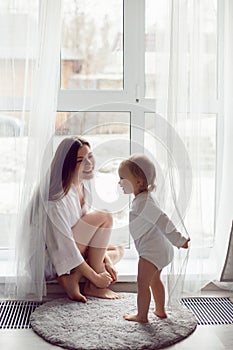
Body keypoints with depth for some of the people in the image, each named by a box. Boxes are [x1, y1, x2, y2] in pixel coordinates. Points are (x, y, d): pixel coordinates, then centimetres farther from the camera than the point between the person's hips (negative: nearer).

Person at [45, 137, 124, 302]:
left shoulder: (84, 186, 1)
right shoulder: (59, 197, -26)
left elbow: (91, 232, 8)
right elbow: (63, 245, -25)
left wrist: (106, 261, -1)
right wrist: (95, 277, -20)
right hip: (53, 262, -9)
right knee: (104, 218, -19)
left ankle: (73, 278, -8)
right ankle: (93, 286, -13)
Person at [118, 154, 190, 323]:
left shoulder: (142, 202, -23)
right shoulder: (145, 198, 8)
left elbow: (162, 220, -27)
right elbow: (159, 219, 19)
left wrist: (179, 240, -26)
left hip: (152, 250, -11)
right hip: (161, 248, 11)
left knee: (142, 283, 2)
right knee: (155, 280, 25)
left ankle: (142, 315, 14)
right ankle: (160, 310, 38)